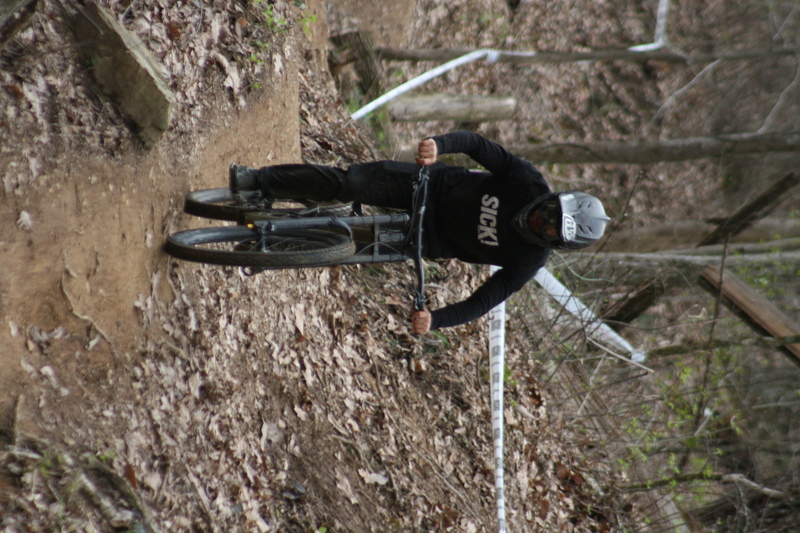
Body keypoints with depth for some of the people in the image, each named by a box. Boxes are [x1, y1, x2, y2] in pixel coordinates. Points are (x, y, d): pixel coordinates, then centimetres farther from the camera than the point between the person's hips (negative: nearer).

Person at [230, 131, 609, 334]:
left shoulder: (528, 261, -22)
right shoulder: (530, 183, -20)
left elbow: (481, 303, -22)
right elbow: (478, 145, -18)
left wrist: (435, 320, -39)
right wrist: (440, 144, -38)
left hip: (432, 240, -1)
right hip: (433, 185, 1)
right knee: (347, 183, -15)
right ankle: (258, 181, 1)